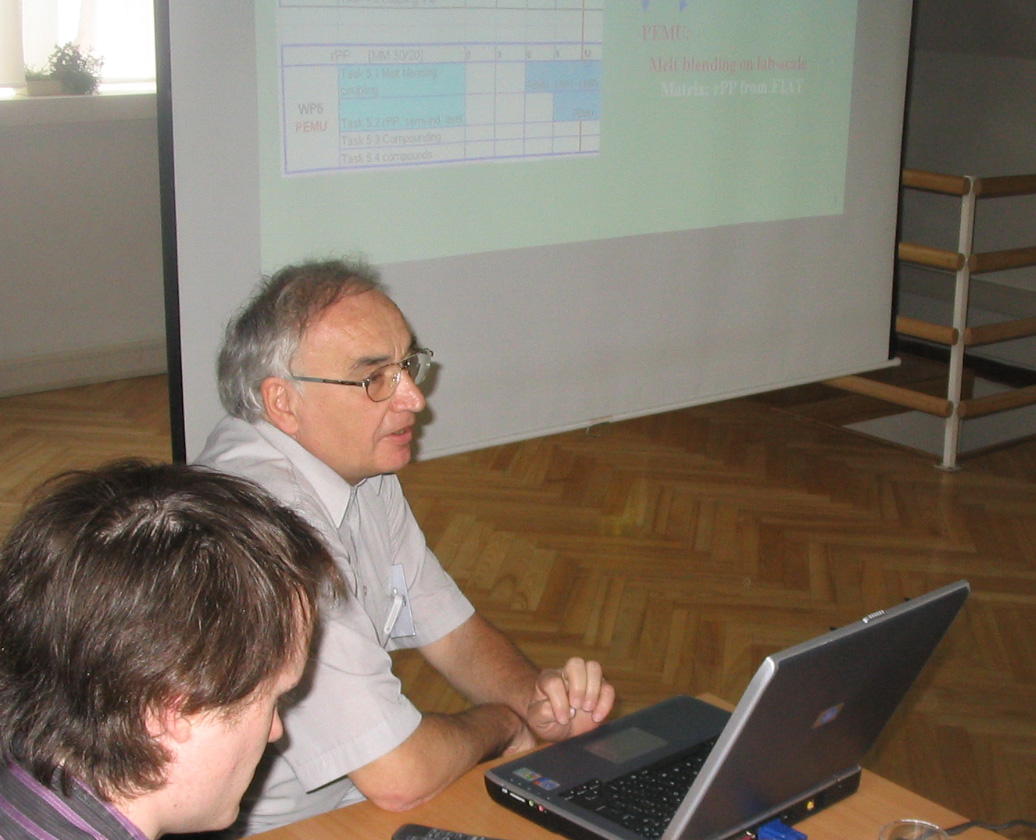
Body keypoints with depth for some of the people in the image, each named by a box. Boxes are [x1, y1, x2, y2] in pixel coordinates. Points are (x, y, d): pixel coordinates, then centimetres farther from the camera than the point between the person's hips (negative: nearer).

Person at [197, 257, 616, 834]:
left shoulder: (358, 465, 1)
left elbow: (452, 630, 10)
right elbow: (401, 778, -30)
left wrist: (535, 694, -10)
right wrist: (504, 723, -9)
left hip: (358, 794, 8)